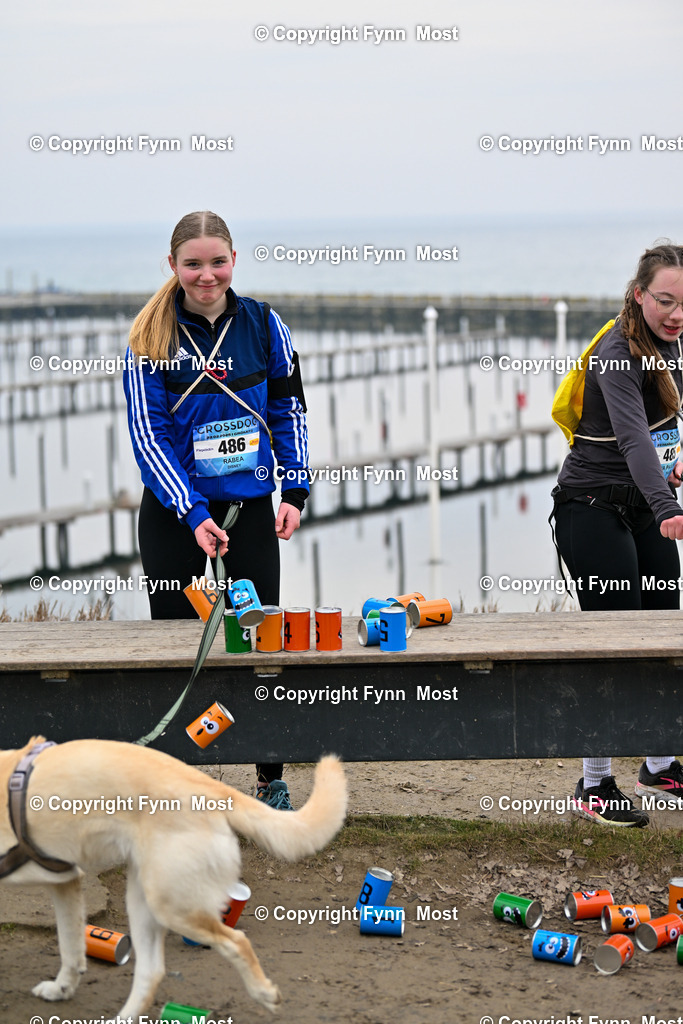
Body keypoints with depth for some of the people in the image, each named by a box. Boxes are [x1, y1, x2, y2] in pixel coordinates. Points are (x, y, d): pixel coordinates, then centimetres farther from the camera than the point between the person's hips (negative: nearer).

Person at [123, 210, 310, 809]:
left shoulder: (262, 324, -3)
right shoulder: (151, 338, -9)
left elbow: (290, 409, 7)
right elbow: (148, 433, -11)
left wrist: (295, 491, -2)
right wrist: (194, 514, -19)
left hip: (250, 502, 1)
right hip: (173, 508, -1)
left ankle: (272, 780, 15)